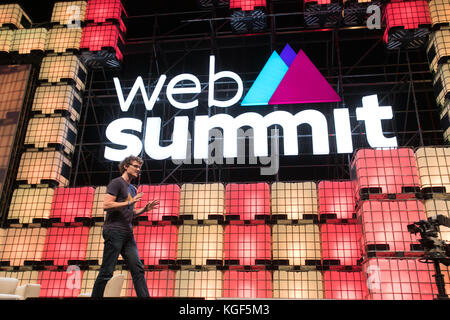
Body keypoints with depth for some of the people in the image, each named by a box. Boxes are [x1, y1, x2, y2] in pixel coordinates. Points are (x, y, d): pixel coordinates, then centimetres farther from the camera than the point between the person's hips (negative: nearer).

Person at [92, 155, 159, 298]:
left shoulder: (133, 189, 22)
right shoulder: (117, 182, -2)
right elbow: (106, 205, -15)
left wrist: (144, 209, 12)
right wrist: (130, 202, -16)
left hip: (127, 233, 8)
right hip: (114, 231, -8)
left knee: (138, 269, 2)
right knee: (107, 271, -5)